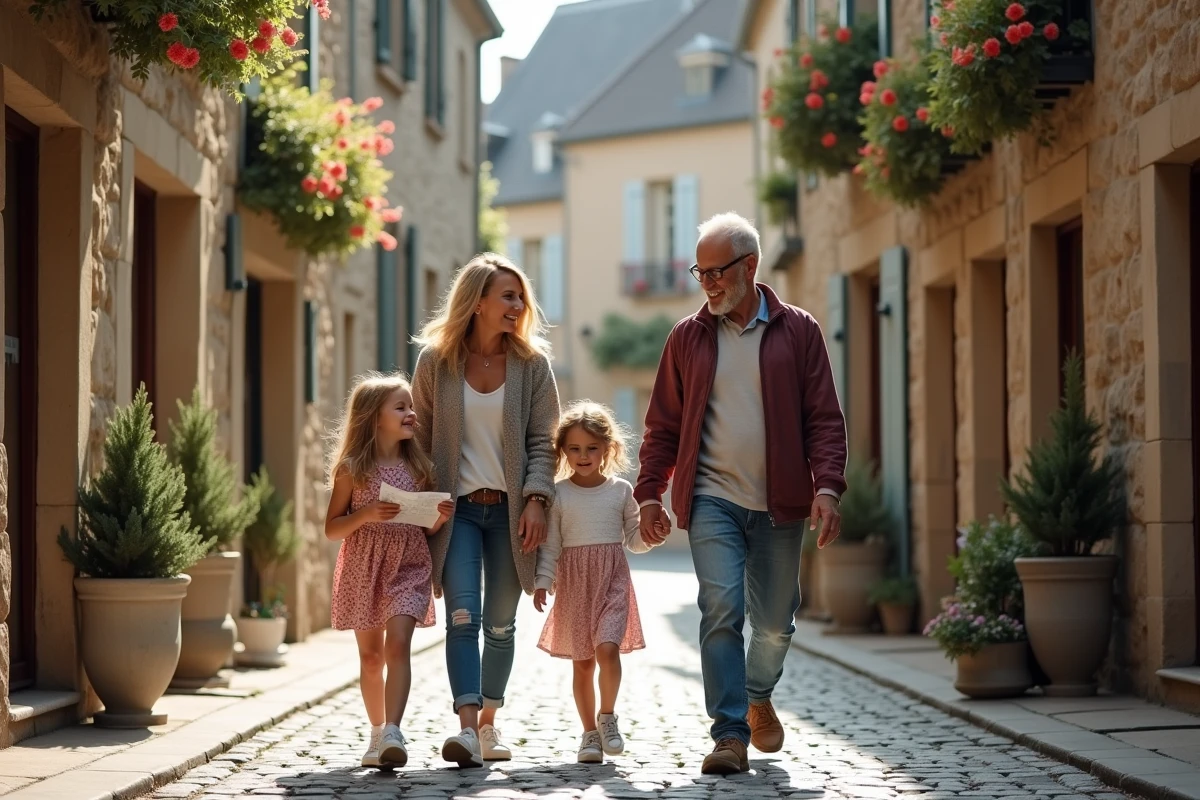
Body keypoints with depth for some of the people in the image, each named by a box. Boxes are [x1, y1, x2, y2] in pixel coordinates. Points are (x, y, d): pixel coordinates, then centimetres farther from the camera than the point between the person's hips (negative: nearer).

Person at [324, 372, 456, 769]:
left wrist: (441, 517, -8)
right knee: (370, 655, 8)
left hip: (408, 565, 1)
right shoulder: (352, 468, -3)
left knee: (397, 644, -17)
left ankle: (392, 733, -24)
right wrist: (366, 515, -18)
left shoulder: (418, 467, 5)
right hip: (362, 568, -1)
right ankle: (378, 732, 23)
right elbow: (332, 529, -2)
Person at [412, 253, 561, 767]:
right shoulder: (435, 361, 1)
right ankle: (467, 728, -21)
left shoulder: (532, 364, 3)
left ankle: (488, 724, 20)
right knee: (463, 616, -14)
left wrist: (535, 499, -11)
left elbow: (542, 441, 2)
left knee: (500, 623, 6)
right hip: (457, 507, -1)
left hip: (510, 509, 1)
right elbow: (421, 437, 6)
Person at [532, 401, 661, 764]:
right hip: (574, 581, 0)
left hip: (613, 578, 0)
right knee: (582, 661, 4)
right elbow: (550, 544, 3)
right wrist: (542, 581, -5)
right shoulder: (558, 493, 2)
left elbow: (635, 540, 10)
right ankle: (590, 732, 15)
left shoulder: (621, 490, 4)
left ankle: (607, 716, 1)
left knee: (607, 648, -19)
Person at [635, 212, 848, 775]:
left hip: (780, 503, 0)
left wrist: (827, 487, -11)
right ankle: (730, 735, -11)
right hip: (712, 500, 0)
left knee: (775, 622, 9)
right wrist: (650, 493, 3)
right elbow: (663, 426, 10)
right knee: (721, 610, -14)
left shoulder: (797, 331, 3)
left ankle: (759, 699, 38)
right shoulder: (687, 337, 7)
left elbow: (824, 419, 1)